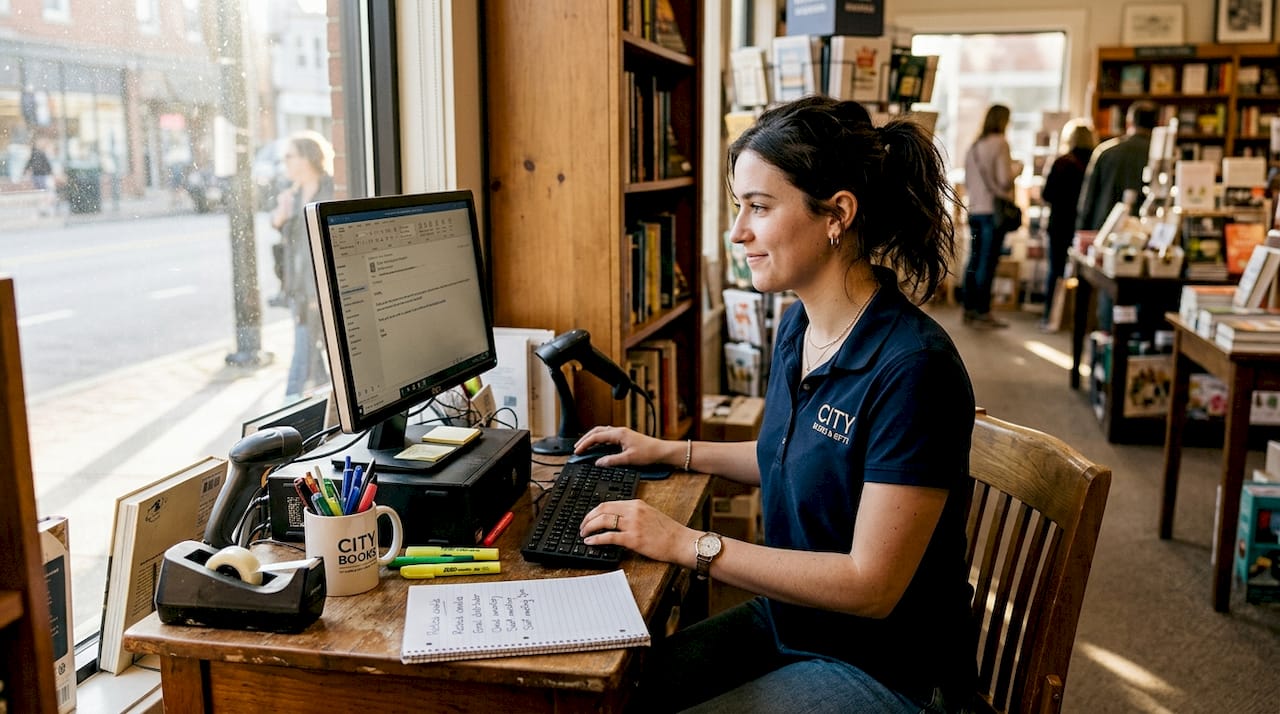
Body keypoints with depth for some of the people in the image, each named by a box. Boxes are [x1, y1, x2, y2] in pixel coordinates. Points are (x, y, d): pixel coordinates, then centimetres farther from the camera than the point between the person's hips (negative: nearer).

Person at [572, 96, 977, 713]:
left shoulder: (912, 370, -28)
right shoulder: (796, 327, -1)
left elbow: (870, 584, -26)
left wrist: (687, 543, -23)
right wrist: (669, 451, 15)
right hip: (785, 621, 7)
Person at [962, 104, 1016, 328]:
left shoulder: (974, 145, 13)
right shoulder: (1000, 143, -9)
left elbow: (967, 181, 18)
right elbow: (1005, 179, -15)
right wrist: (1008, 191, 4)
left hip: (975, 210, 7)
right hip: (993, 210, -7)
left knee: (975, 261, 11)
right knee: (988, 262, -5)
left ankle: (969, 310, 15)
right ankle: (983, 312, -3)